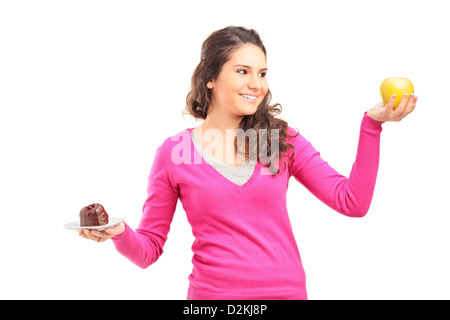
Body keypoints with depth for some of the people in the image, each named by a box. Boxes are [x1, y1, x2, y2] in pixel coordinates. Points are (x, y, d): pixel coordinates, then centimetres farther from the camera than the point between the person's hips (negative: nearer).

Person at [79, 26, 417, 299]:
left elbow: (352, 201, -3)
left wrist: (372, 123, -8)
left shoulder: (282, 139, 0)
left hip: (288, 289, 2)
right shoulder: (174, 152, -5)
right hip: (213, 292, -1)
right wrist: (119, 232, -21)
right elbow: (149, 249, 0)